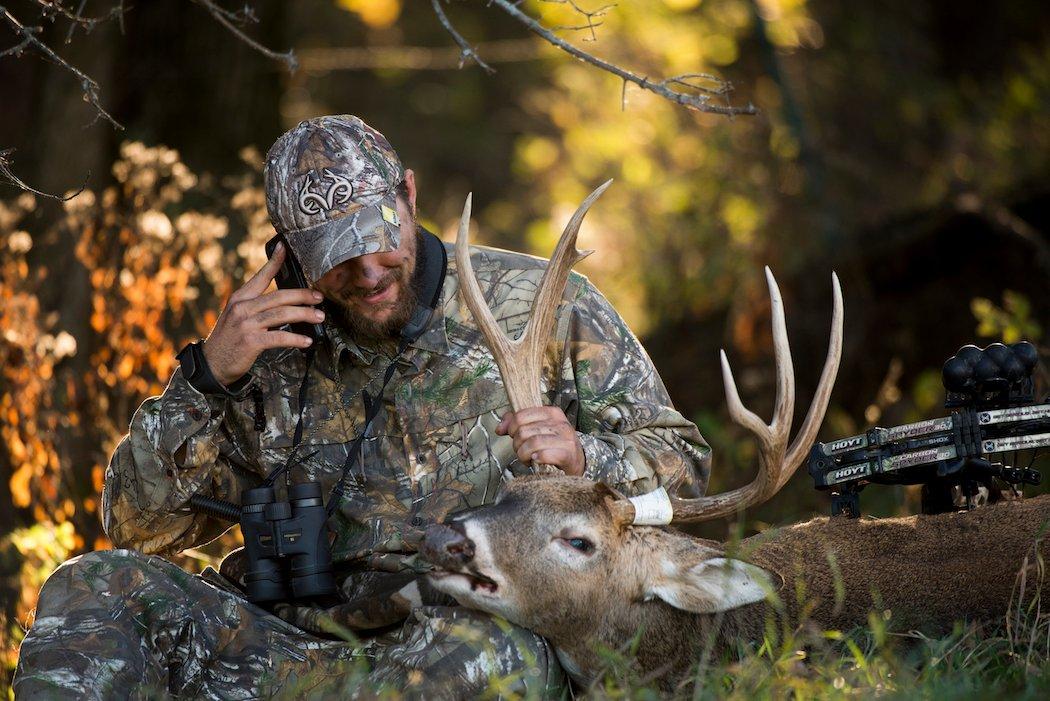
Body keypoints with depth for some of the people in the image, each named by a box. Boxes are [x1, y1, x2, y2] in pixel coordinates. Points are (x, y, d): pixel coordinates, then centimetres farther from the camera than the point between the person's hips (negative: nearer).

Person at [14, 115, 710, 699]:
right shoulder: (276, 346, 12)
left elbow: (681, 464, 9)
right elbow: (138, 526, 11)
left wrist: (584, 459, -14)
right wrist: (207, 376, -4)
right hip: (293, 632, 3)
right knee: (95, 587, -18)